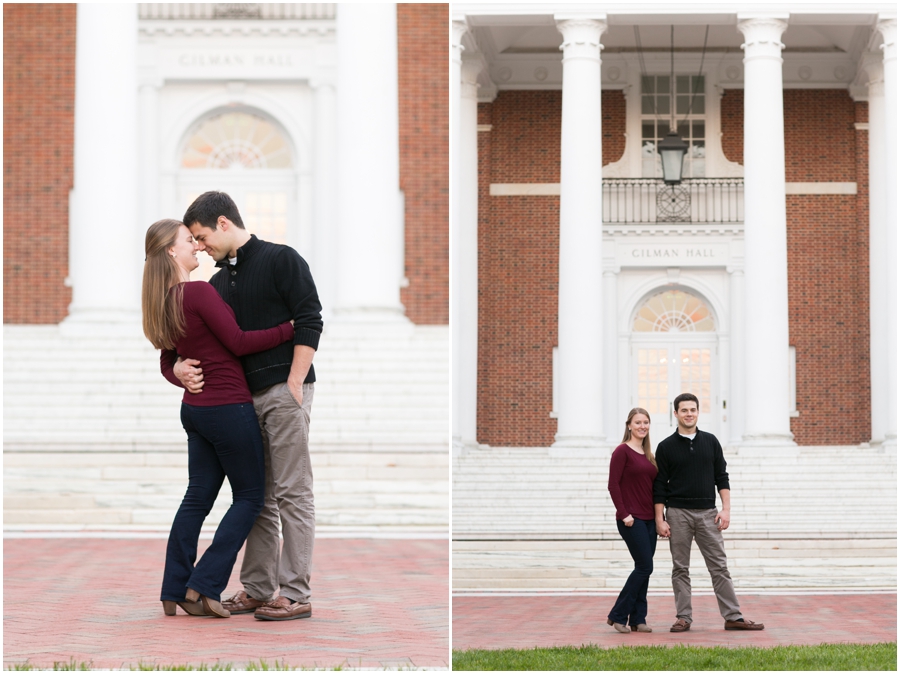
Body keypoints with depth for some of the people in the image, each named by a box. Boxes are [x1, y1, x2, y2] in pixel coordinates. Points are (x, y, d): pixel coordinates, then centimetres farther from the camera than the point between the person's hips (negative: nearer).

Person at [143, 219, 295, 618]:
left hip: (195, 408, 8)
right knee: (249, 497, 4)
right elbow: (238, 342, -15)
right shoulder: (199, 292, -18)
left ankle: (173, 593, 13)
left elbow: (168, 365, 17)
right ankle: (203, 587, -2)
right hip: (229, 407, -8)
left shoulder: (162, 303, 8)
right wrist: (291, 328, -10)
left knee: (198, 496, 13)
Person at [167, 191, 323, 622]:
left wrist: (293, 387, -16)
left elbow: (309, 323, -11)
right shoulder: (219, 283, 18)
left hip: (284, 393, -8)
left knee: (292, 493, -6)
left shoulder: (280, 260, -4)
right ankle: (258, 589, 17)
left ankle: (296, 594, -4)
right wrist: (181, 367, -5)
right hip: (246, 397, 8)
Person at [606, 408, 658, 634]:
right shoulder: (622, 451, -7)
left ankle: (637, 619, 11)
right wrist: (624, 513, -16)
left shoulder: (649, 454, 15)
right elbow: (613, 484, -12)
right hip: (631, 519, -7)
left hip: (648, 519, 7)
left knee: (644, 569, 6)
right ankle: (617, 615, -1)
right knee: (645, 567, -10)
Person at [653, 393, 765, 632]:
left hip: (707, 513, 1)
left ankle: (733, 617, 1)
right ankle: (683, 617, 8)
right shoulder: (666, 447, 2)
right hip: (678, 514, -1)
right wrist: (659, 520, -6)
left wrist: (726, 509, -2)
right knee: (681, 569, 3)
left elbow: (721, 478, 9)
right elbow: (659, 486, 1)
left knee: (719, 567, 0)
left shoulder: (710, 442, 8)